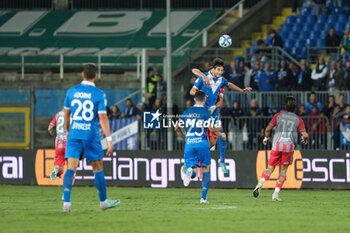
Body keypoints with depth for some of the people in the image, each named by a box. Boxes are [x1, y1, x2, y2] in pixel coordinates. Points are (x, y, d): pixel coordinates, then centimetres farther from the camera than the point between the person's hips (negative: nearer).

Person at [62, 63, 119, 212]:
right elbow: (103, 117, -11)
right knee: (98, 169, 12)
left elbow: (66, 113, 14)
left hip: (74, 134, 2)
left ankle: (66, 203, -16)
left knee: (71, 168, -3)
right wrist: (109, 140, -9)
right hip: (91, 135, -2)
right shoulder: (99, 94, -6)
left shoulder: (72, 91, 4)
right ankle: (103, 202, 23)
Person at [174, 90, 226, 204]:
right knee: (206, 169, 11)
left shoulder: (186, 112, 12)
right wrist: (221, 135, 7)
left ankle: (190, 171, -34)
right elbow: (212, 128, -12)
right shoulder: (206, 112, -2)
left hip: (189, 144, 3)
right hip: (202, 143, -3)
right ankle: (203, 197, 5)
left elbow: (177, 128, 16)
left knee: (193, 172, 5)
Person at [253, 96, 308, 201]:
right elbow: (305, 134, 2)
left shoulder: (279, 115, 10)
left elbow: (268, 128, 6)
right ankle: (276, 194, 2)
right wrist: (304, 139, 25)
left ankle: (261, 183, -24)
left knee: (270, 168, 6)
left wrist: (266, 137, 26)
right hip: (289, 145, 0)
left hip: (277, 144, 0)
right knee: (283, 170, 11)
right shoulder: (298, 119, 10)